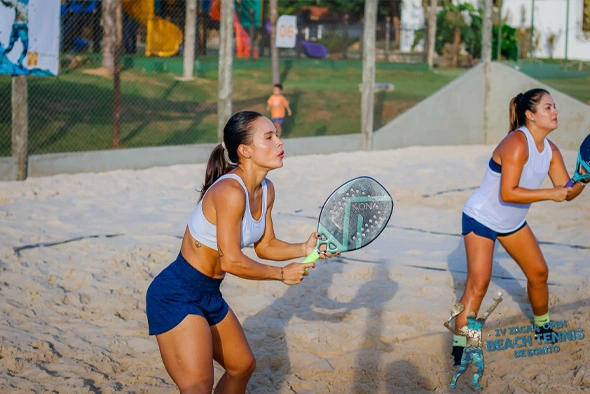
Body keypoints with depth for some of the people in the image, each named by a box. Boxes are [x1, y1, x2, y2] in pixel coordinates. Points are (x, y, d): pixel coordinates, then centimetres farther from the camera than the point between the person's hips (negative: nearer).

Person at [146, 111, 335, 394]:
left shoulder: (266, 191, 2)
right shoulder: (230, 191, -26)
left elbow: (265, 245, 12)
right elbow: (231, 261, -24)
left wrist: (304, 249, -6)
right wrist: (281, 274, -12)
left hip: (209, 296, 10)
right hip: (176, 296, -10)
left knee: (242, 366, 24)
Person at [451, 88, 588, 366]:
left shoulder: (550, 151, -3)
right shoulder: (517, 143, -29)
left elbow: (567, 192, -3)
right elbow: (507, 193, -34)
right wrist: (550, 194, -33)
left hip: (513, 222, 8)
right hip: (481, 219, -8)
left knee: (539, 273, 14)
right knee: (478, 283, -17)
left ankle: (542, 327, 37)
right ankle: (459, 347, -11)